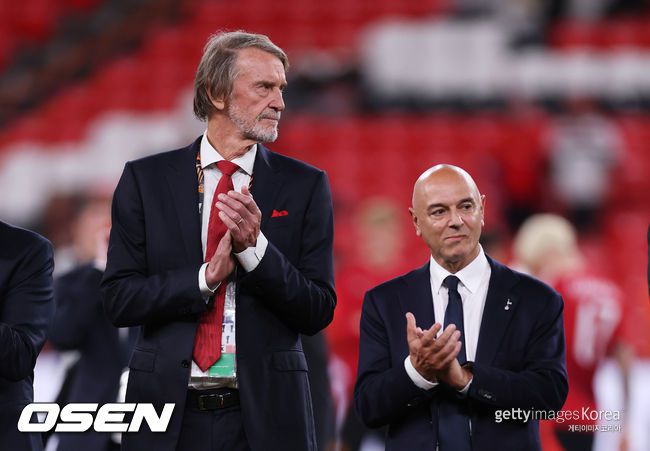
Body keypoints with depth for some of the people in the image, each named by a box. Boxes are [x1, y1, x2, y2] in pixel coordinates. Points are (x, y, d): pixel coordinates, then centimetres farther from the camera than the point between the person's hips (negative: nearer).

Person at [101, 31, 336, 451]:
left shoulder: (305, 185, 3)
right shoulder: (146, 179, 3)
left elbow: (319, 311, -2)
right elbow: (119, 299, -3)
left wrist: (255, 247, -16)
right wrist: (206, 277, -15)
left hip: (266, 416, 0)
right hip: (171, 415, 0)